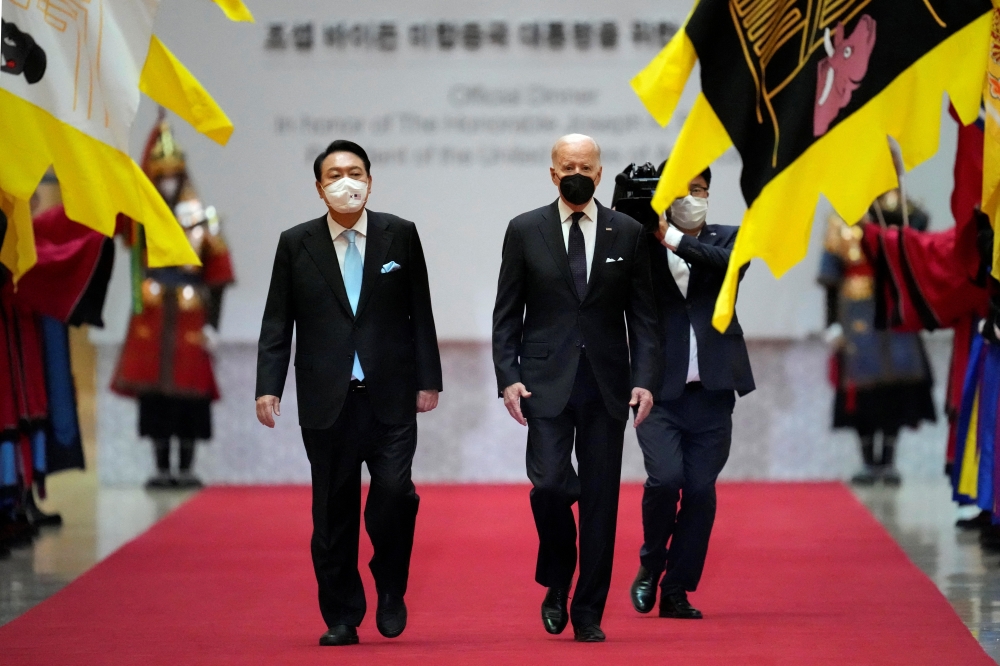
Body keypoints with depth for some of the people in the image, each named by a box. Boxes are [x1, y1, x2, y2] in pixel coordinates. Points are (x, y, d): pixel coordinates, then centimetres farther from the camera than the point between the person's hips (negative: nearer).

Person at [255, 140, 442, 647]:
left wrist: (428, 378, 3)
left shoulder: (399, 236, 5)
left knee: (394, 491, -14)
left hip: (390, 397, 0)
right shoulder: (295, 244, 4)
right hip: (326, 401, 1)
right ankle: (341, 618, 13)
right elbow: (277, 323, 4)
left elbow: (420, 314, 7)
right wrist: (269, 387, -4)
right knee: (333, 510, 3)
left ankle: (390, 590, 11)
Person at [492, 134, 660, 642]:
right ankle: (556, 584, 11)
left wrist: (644, 380, -5)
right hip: (546, 384, -1)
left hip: (607, 386, 1)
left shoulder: (627, 233, 6)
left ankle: (588, 613, 10)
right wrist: (507, 377, -7)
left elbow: (642, 315, 6)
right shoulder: (525, 231, 4)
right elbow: (507, 314, 5)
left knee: (600, 499, 1)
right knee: (549, 484, -15)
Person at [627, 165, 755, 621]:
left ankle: (676, 591, 11)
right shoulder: (642, 245, 4)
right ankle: (650, 566, 9)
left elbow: (728, 262, -13)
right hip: (659, 390, -2)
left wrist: (672, 239, -22)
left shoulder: (727, 239, 9)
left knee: (700, 490, 0)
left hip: (710, 392, 2)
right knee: (665, 478, -17)